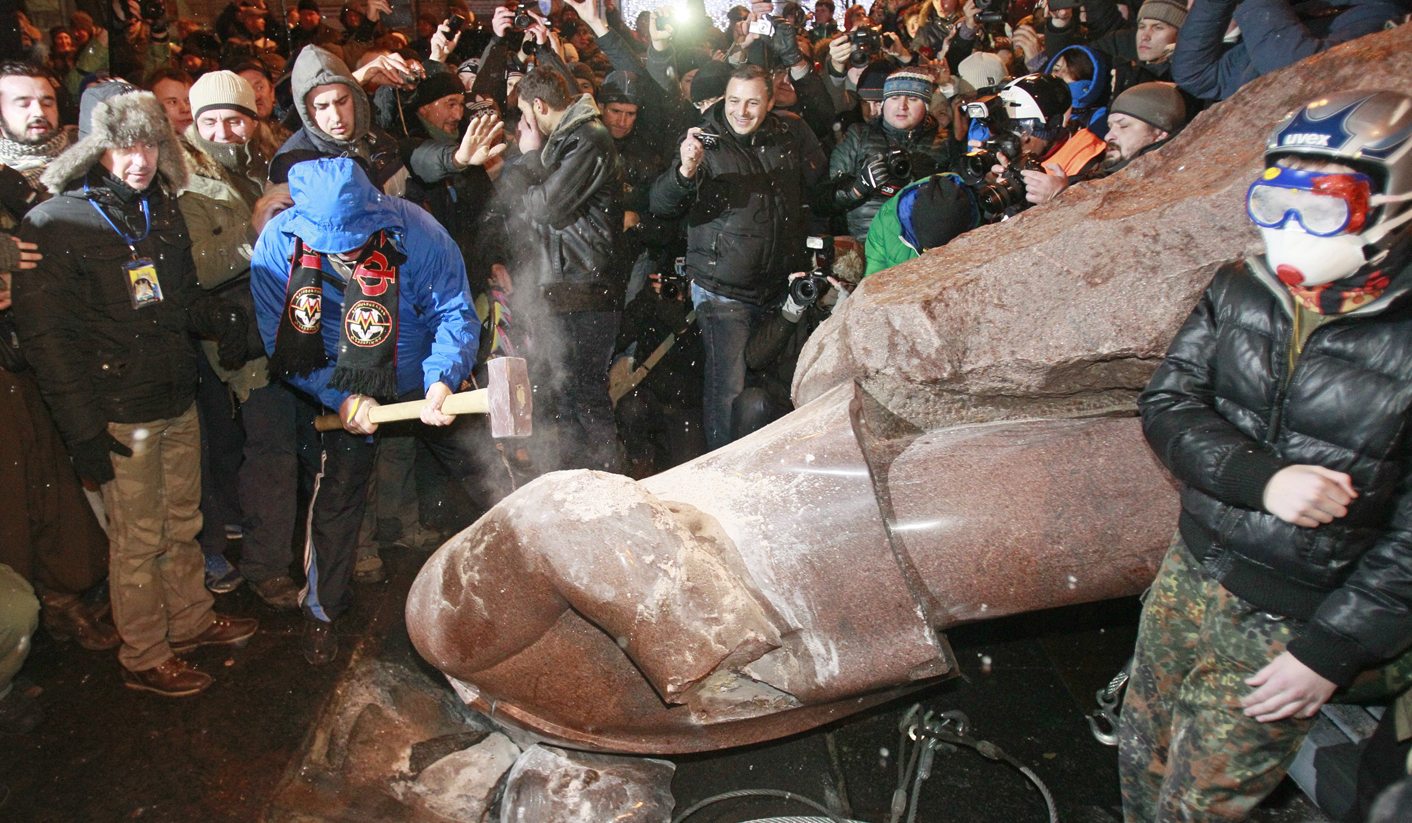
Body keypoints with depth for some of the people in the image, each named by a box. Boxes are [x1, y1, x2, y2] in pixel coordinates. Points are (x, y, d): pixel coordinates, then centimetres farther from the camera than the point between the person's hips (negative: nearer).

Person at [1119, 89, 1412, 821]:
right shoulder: (1240, 291, -3)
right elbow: (1166, 404, -7)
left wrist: (1329, 652, -15)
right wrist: (1260, 478, -24)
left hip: (1291, 623, -4)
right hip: (1191, 571, 4)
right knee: (1141, 758, 21)